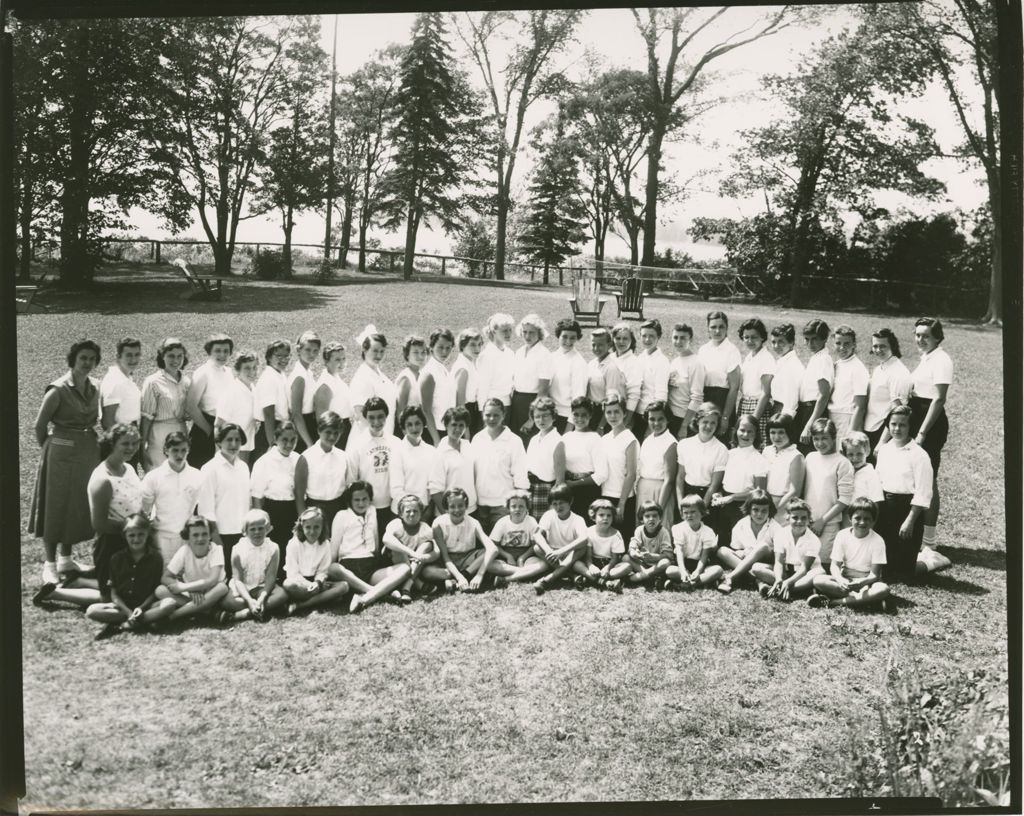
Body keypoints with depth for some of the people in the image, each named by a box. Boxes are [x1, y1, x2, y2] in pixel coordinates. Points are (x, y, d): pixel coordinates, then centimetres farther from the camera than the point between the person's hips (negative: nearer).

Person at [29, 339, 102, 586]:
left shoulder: (95, 388, 5)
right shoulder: (58, 390, -13)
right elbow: (40, 425, -6)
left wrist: (90, 442, 12)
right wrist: (49, 448, 3)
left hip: (88, 452, 6)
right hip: (62, 452, -6)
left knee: (79, 506, 12)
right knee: (56, 506, 1)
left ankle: (66, 560, 24)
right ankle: (50, 563, 9)